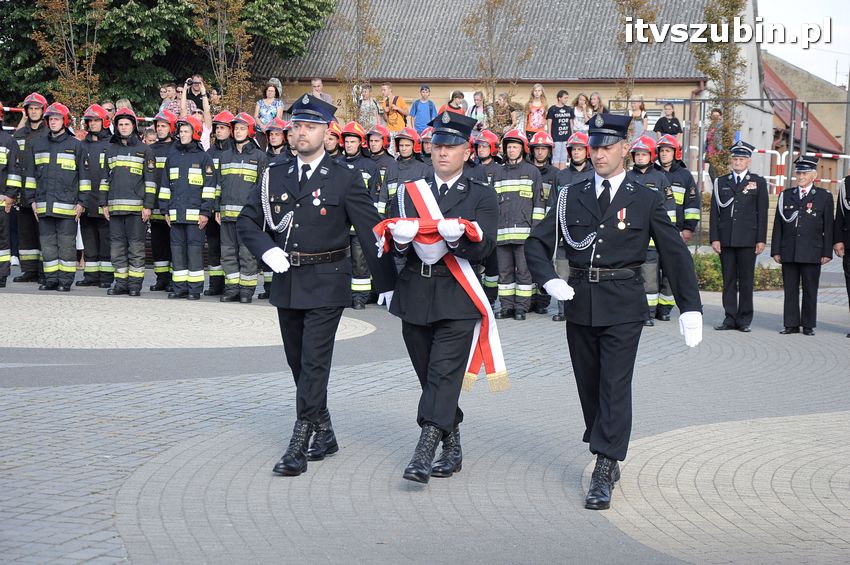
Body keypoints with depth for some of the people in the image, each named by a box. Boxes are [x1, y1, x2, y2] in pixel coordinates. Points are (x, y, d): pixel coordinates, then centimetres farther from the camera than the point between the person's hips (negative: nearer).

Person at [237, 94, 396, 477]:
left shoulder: (345, 178, -4)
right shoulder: (275, 176, 9)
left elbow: (371, 230, -3)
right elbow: (246, 221, 13)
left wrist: (387, 283, -4)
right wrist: (267, 250, -6)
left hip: (326, 285, -5)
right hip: (287, 284, 5)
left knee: (314, 363, -9)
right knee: (298, 363, 12)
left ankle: (299, 446, -8)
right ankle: (324, 433, 27)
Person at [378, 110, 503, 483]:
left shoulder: (481, 196, 5)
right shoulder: (408, 192, 13)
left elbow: (483, 247, -8)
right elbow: (391, 245, 6)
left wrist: (458, 236, -28)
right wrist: (401, 237, -18)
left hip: (457, 299, -4)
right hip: (415, 297, 4)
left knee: (444, 373, -13)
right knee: (429, 375, 9)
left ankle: (425, 454, -18)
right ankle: (452, 449, 22)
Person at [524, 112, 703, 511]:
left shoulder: (645, 201, 2)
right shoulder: (571, 197, 8)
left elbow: (676, 254, 3)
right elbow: (536, 243, 11)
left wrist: (691, 308, -2)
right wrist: (549, 280, -8)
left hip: (623, 306, -3)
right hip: (579, 303, 4)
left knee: (615, 386, -9)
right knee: (589, 385, 11)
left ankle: (604, 476, -10)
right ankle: (610, 458, 27)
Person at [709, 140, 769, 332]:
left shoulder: (759, 182, 7)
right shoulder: (721, 182, 11)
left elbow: (762, 213, 3)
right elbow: (714, 212, 8)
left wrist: (761, 240, -4)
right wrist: (714, 238, 0)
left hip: (748, 240, -2)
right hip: (726, 239, 2)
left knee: (746, 280, 0)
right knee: (728, 280, 4)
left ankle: (744, 319, 6)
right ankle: (730, 318, 8)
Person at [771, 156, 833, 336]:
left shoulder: (824, 196, 4)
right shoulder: (786, 195, 11)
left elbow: (828, 227, 2)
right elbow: (778, 225, 10)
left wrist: (827, 253, -3)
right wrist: (776, 250, 5)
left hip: (812, 253, -2)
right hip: (789, 252, 2)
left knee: (810, 290, 3)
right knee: (790, 289, 4)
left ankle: (808, 325, 10)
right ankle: (791, 324, 10)